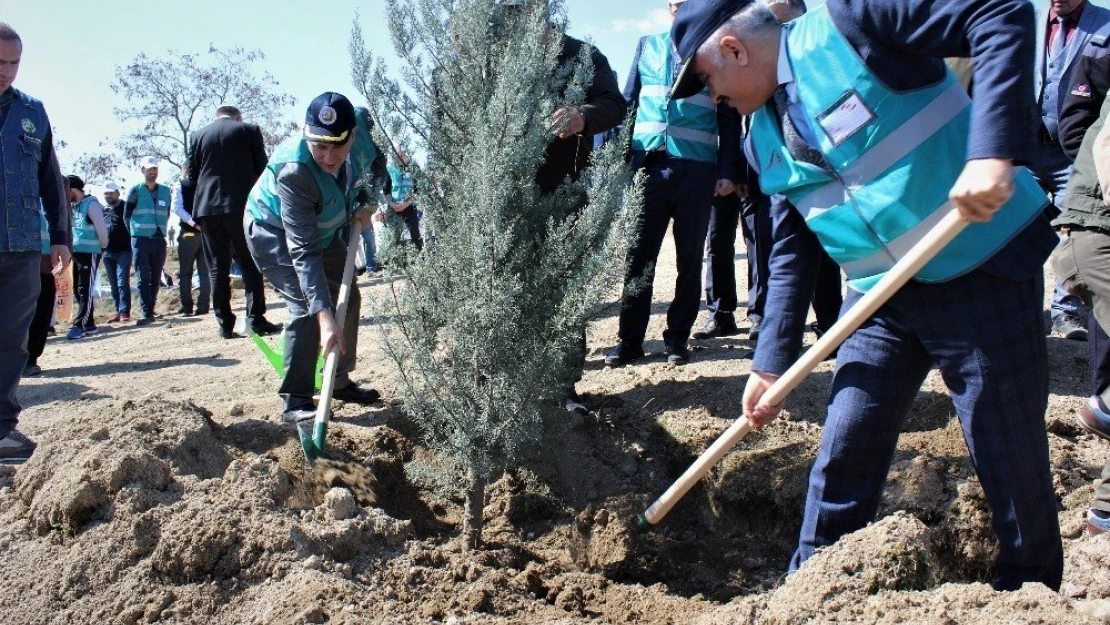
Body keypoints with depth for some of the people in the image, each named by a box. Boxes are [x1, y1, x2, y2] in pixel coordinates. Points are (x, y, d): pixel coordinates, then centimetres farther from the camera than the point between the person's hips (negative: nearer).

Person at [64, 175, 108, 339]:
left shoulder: (91, 204, -11)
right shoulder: (73, 206, 13)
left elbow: (101, 228, -10)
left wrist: (103, 246, 1)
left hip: (89, 253, -9)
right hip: (75, 253, 9)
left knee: (86, 291, -7)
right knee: (77, 290, 9)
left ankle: (80, 326, -9)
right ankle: (89, 325, 15)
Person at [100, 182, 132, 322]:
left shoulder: (125, 208, 1)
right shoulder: (102, 210, 15)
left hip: (123, 251, -5)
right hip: (107, 253, 5)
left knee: (123, 283, -10)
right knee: (114, 285, 7)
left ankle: (125, 312, -9)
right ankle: (119, 312, 12)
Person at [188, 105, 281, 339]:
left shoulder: (197, 136, 11)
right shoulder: (250, 130, 5)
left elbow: (191, 175, 11)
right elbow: (261, 168, 3)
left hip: (207, 208, 2)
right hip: (242, 206, -2)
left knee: (217, 268, 5)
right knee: (250, 264, 4)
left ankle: (225, 324, 4)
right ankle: (256, 319, -3)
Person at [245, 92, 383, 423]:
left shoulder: (362, 128, -28)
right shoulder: (294, 172, -42)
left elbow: (371, 168, 1)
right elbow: (303, 252, -43)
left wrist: (365, 203, -15)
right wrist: (324, 317, -50)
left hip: (323, 229, 7)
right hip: (274, 233, -7)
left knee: (347, 297, 9)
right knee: (306, 306, -20)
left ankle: (340, 380, 26)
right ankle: (295, 401, -12)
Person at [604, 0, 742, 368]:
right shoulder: (647, 45, 15)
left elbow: (730, 118, 6)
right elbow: (627, 103, 15)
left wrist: (727, 171, -3)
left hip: (696, 169, -1)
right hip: (647, 164, 1)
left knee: (689, 258, 4)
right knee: (638, 255, 0)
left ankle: (677, 337, 13)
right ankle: (630, 339, 7)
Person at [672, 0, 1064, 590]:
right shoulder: (766, 139, 8)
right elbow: (791, 251, 13)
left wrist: (993, 152, -31)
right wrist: (771, 363, 9)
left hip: (983, 267, -6)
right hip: (883, 295, 7)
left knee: (1013, 467, 4)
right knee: (842, 459, 6)